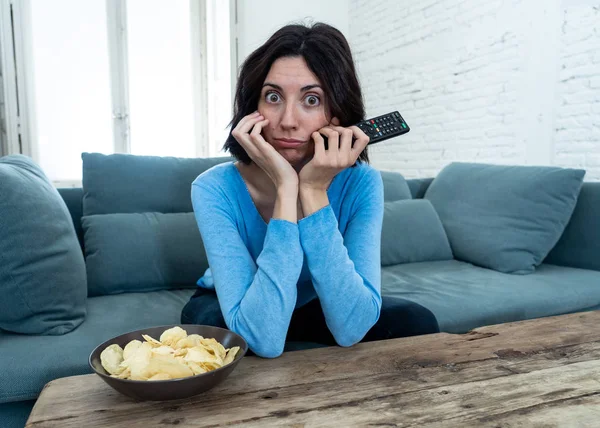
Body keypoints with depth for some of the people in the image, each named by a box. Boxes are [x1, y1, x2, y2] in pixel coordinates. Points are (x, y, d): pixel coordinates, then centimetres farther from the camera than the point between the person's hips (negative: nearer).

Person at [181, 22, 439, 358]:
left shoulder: (361, 183, -26)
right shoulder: (216, 189, -32)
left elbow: (350, 329, -35)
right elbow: (263, 339, -41)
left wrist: (314, 193, -41)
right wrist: (285, 191, -45)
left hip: (315, 307, 2)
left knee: (415, 323, -20)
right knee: (214, 332, -35)